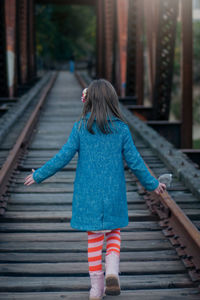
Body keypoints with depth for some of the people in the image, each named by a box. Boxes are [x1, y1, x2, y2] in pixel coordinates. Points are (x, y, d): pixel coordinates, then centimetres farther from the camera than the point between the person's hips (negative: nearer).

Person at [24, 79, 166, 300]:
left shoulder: (80, 127, -7)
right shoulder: (121, 128, -5)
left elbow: (63, 157, -7)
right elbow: (134, 161, -2)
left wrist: (38, 175, 5)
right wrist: (152, 184, 12)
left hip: (88, 193, 0)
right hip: (113, 193, 0)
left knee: (94, 239, 11)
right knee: (113, 233, 19)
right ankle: (112, 271, -4)